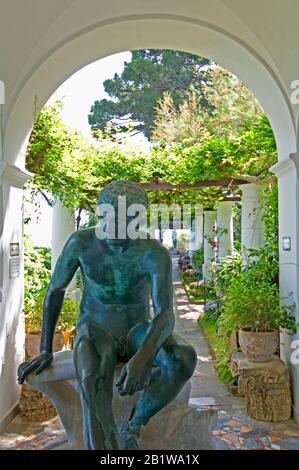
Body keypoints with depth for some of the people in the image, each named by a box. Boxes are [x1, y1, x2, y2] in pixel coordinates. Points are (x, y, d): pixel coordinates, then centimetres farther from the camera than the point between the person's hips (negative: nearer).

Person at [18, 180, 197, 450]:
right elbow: (55, 290, -3)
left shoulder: (156, 253, -20)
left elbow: (166, 315, -31)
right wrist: (45, 351, -7)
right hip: (95, 333, 0)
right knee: (92, 382, -37)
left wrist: (143, 357, -51)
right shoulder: (81, 241, -15)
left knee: (185, 358, -32)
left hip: (137, 332, 1)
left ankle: (131, 428, -10)